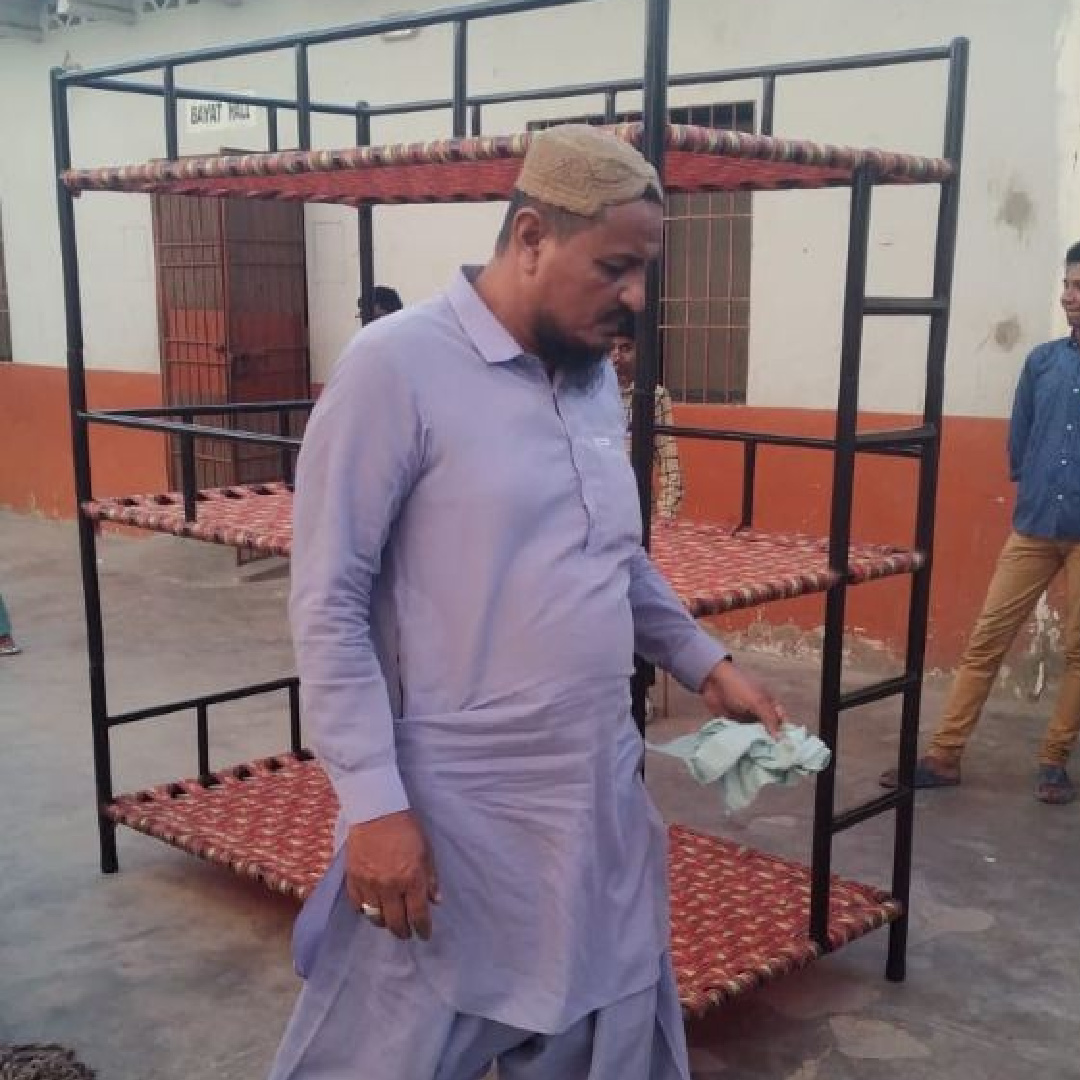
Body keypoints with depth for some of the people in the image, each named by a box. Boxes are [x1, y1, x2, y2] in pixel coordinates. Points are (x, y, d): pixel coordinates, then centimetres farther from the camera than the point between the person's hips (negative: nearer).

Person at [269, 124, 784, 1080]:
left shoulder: (599, 379, 7)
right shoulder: (395, 368, -14)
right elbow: (329, 605, -15)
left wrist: (705, 662, 11)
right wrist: (374, 802, -18)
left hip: (602, 804, 7)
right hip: (451, 817, -6)